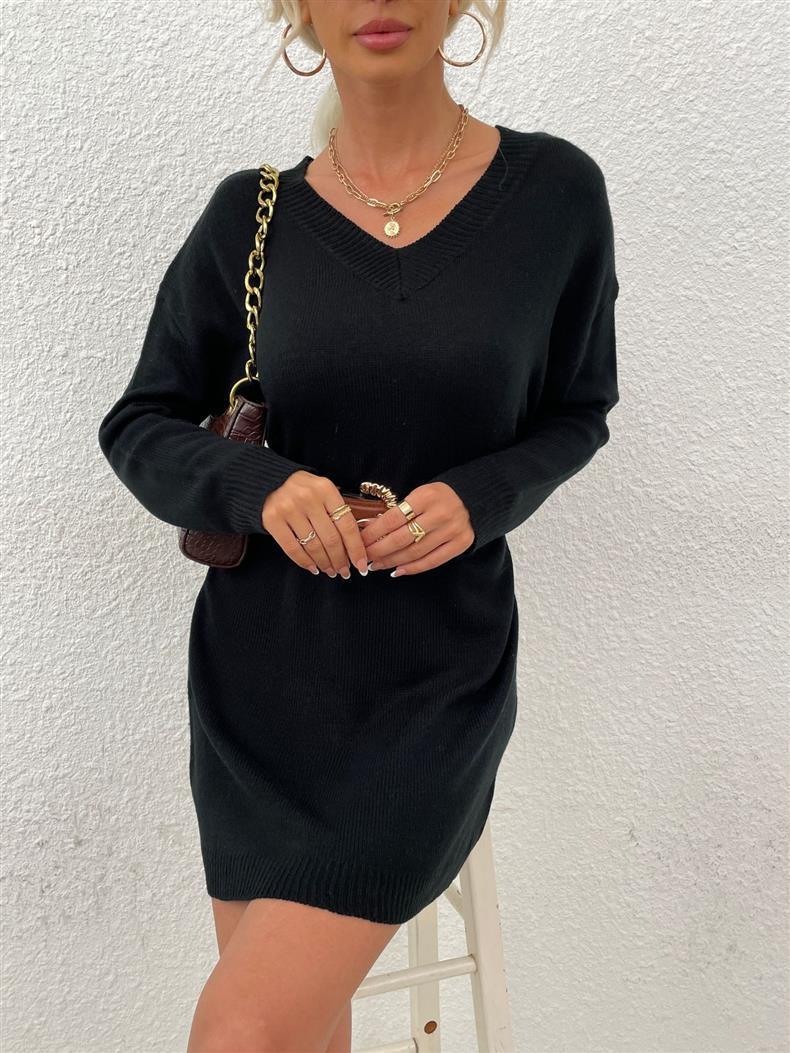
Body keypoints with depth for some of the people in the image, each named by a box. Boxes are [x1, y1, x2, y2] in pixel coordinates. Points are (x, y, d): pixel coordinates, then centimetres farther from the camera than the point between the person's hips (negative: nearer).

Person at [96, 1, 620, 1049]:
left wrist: (479, 500, -15)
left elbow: (578, 412, 5)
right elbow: (138, 428, 3)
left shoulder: (556, 191, -5)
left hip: (434, 681, -2)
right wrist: (257, 485, -18)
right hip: (258, 672, 3)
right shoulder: (250, 216, -2)